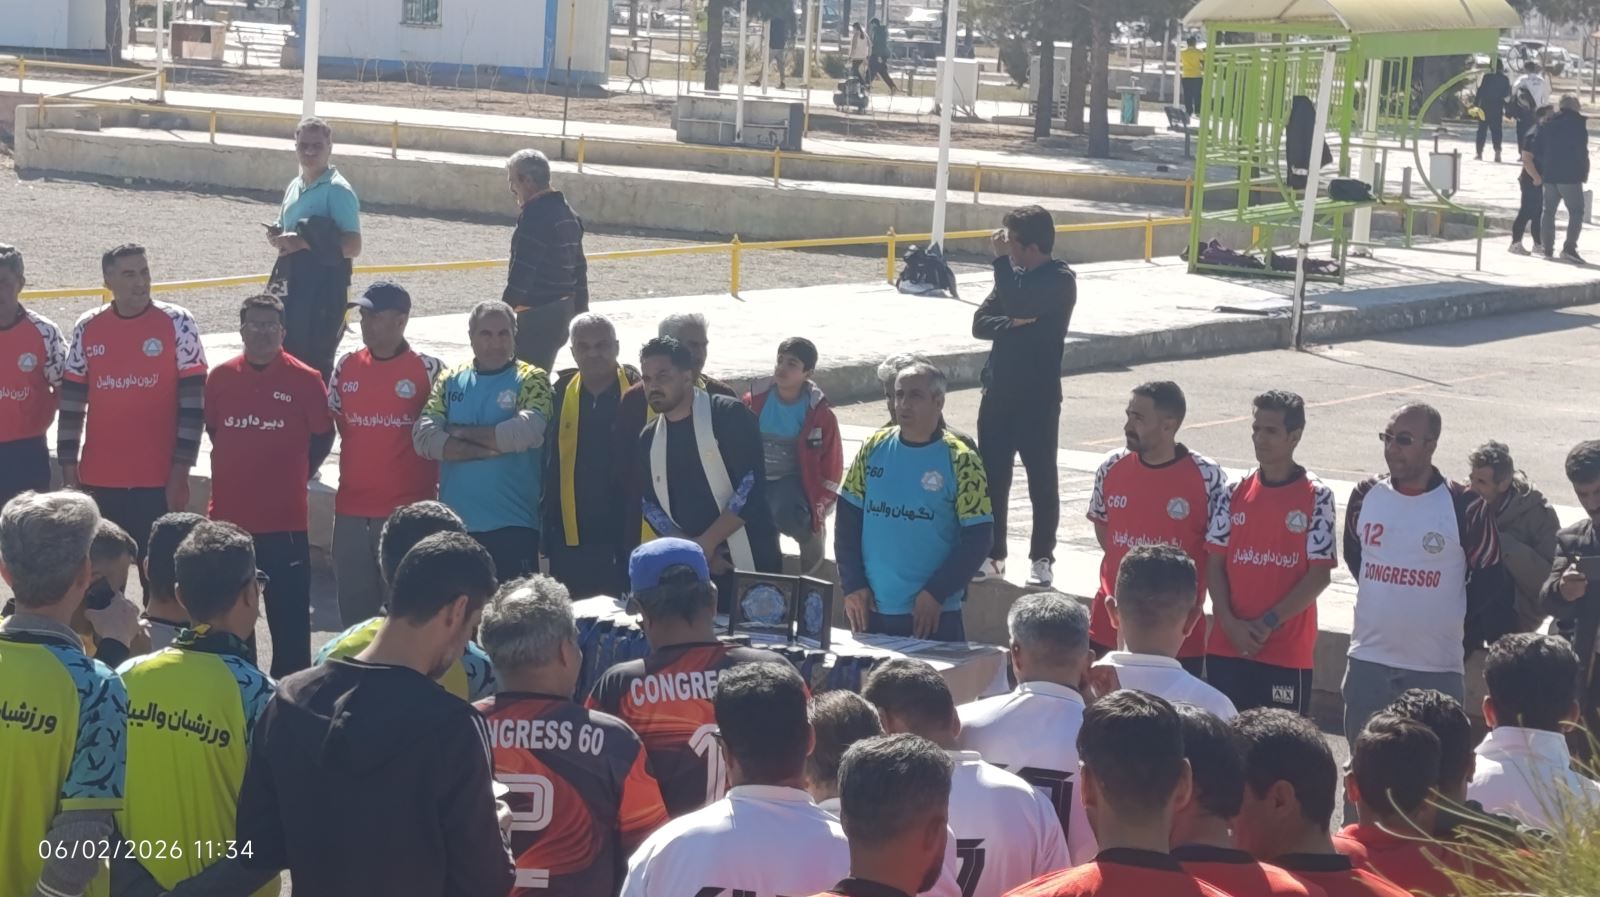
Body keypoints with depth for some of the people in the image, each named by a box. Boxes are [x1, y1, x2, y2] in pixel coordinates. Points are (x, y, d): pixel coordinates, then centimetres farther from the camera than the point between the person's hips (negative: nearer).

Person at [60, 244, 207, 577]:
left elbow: (193, 403, -6)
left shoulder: (177, 324, -4)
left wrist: (180, 471, -10)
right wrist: (69, 471, 5)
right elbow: (71, 403, 9)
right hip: (100, 479, 3)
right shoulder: (87, 329, 5)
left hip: (159, 477, -3)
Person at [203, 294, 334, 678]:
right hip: (228, 515, 4)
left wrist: (293, 476, 7)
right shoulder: (220, 377, 3)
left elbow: (322, 438, 4)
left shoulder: (305, 380, -6)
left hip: (285, 519, -4)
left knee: (289, 614, 0)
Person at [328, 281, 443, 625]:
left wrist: (439, 496, -2)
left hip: (408, 511, -4)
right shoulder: (346, 367, 8)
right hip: (350, 509, 5)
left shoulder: (428, 370, -5)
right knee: (354, 609, 10)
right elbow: (328, 424, 18)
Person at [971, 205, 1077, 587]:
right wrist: (1011, 324, -14)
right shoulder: (1014, 274, 10)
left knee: (1041, 479, 0)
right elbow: (980, 322, 5)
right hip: (999, 391, 6)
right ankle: (992, 554, 16)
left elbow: (1017, 303, -27)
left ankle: (1042, 558, 9)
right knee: (992, 475, 8)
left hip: (1038, 397, -6)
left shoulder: (1060, 281, -11)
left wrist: (1001, 258, -18)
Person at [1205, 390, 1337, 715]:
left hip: (1287, 651, -4)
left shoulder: (1316, 497, -5)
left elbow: (1320, 574, -8)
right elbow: (1215, 561, 6)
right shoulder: (1237, 492, 8)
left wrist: (1268, 623, -12)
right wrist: (1229, 622, -7)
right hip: (1226, 647, 4)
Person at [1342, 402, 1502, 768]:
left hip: (1437, 670, -4)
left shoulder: (1465, 507, -9)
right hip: (1368, 664, 4)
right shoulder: (1365, 496, 2)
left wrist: (1463, 640, 4)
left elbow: (1489, 582, 0)